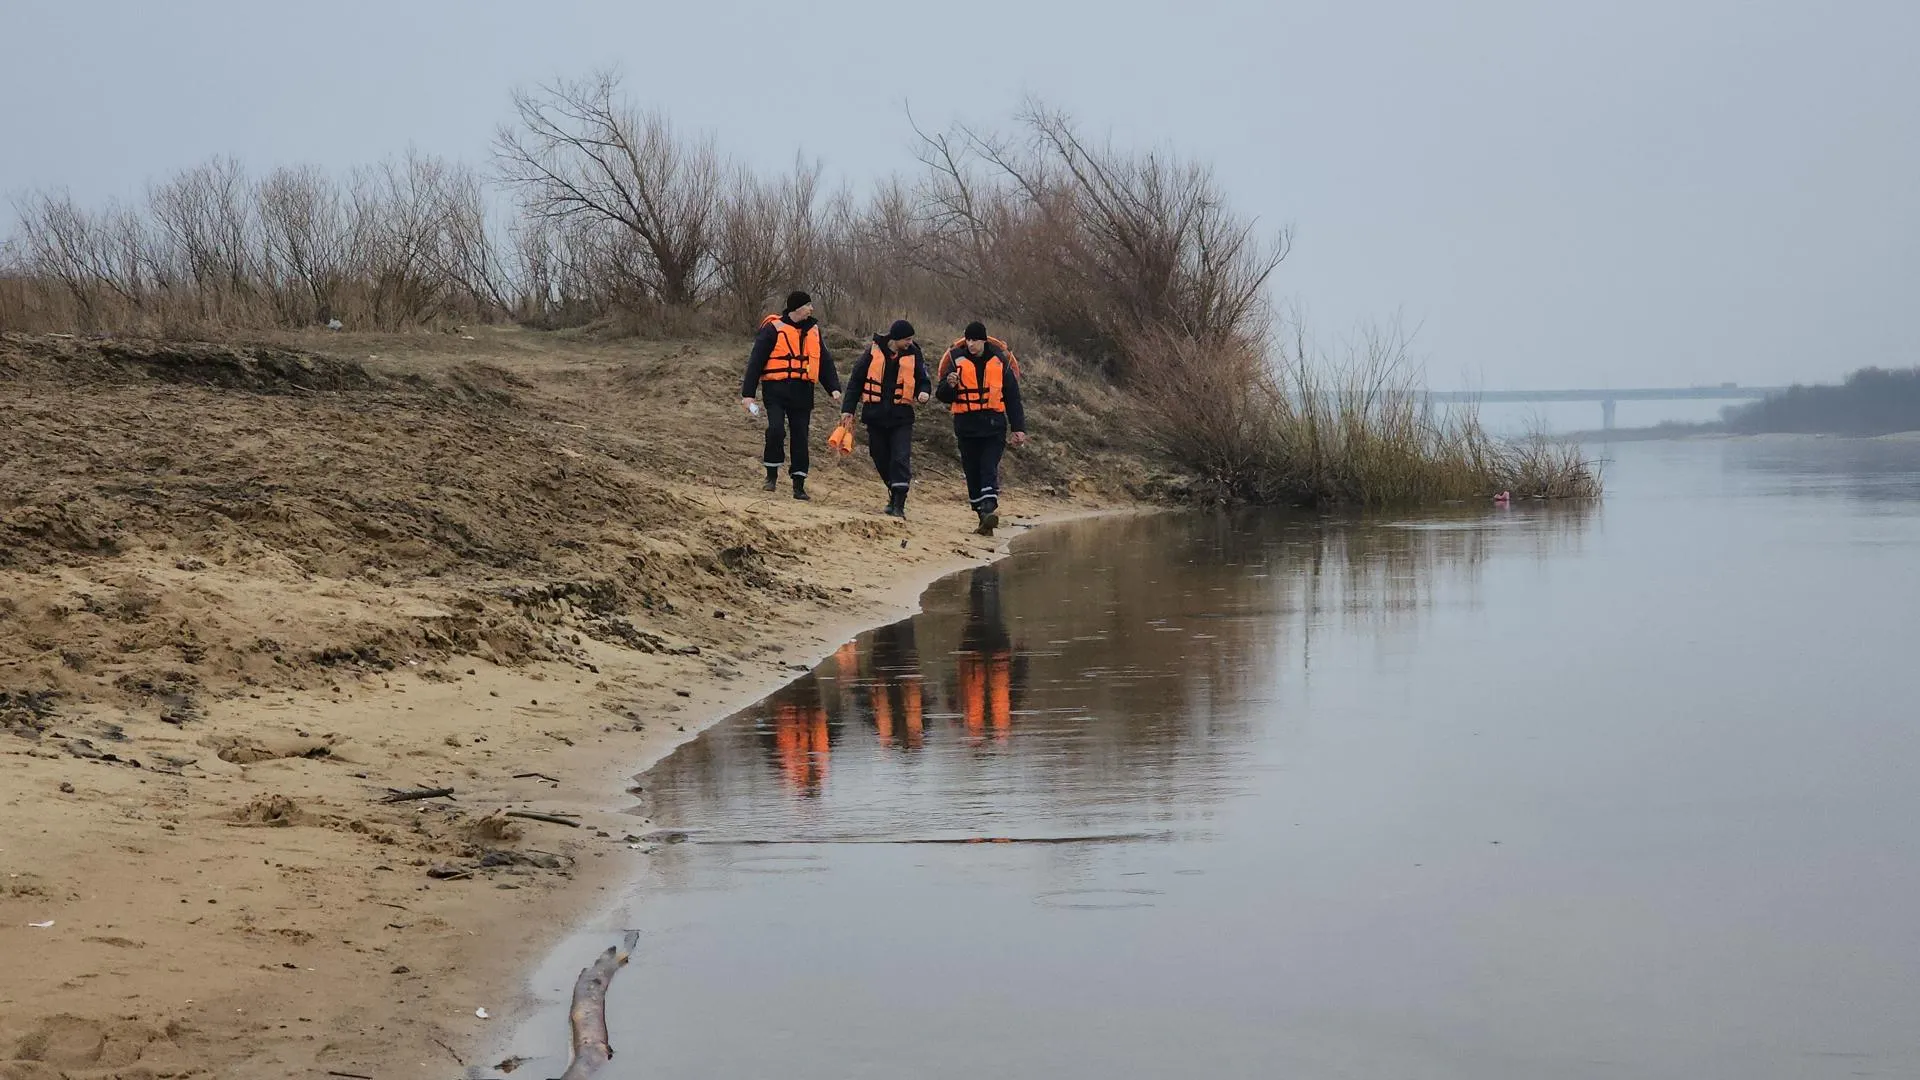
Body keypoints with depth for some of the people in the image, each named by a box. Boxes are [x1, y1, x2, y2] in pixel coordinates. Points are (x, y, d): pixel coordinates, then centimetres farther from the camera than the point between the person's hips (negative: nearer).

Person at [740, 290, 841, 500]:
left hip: (802, 392, 5)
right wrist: (748, 393, -9)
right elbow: (756, 361, -4)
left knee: (800, 437, 4)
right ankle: (772, 475, 1)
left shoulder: (813, 331, 13)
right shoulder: (773, 328, -4)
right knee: (776, 429, -18)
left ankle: (799, 485, 10)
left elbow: (825, 361, 18)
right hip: (776, 390, -5)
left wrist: (834, 388, 4)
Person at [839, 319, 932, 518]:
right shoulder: (874, 352, -1)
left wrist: (924, 392, -15)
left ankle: (898, 504, -14)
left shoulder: (914, 355, 1)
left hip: (901, 417, -1)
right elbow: (856, 380, 5)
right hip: (875, 416, 1)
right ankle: (895, 493, 28)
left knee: (901, 459, -13)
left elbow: (923, 380, 9)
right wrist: (848, 409, 2)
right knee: (881, 459, 9)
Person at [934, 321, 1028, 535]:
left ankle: (989, 509, -28)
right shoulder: (957, 361, 3)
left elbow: (1013, 398, 9)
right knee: (972, 473, 5)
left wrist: (1018, 428, 3)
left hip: (994, 426, -2)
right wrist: (950, 385, -21)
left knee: (989, 469, -16)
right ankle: (984, 517, 13)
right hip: (966, 426, 2)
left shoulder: (999, 363, 3)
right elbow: (944, 396, 2)